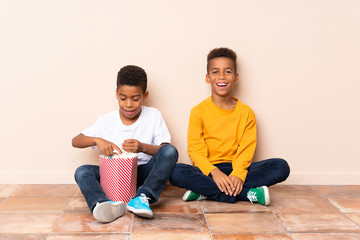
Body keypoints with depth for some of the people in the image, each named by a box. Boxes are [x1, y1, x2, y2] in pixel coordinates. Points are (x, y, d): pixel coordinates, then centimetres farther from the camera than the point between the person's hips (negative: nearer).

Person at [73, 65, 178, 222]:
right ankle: (106, 205, -52)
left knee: (170, 151, -26)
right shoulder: (106, 121, 1)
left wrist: (143, 147, -28)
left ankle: (141, 197, -39)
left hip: (144, 174, -1)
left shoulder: (153, 116, -2)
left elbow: (165, 151, -8)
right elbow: (75, 141, -1)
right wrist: (97, 140, -22)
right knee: (82, 172, -23)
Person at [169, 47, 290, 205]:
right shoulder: (198, 111, 2)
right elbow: (195, 150, -7)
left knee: (281, 167, -21)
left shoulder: (246, 112, 6)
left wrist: (238, 174, -24)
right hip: (207, 169, -2)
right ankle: (248, 194, -29)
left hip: (237, 168, 2)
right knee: (176, 172, -32)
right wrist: (214, 172, -25)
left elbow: (247, 149, -3)